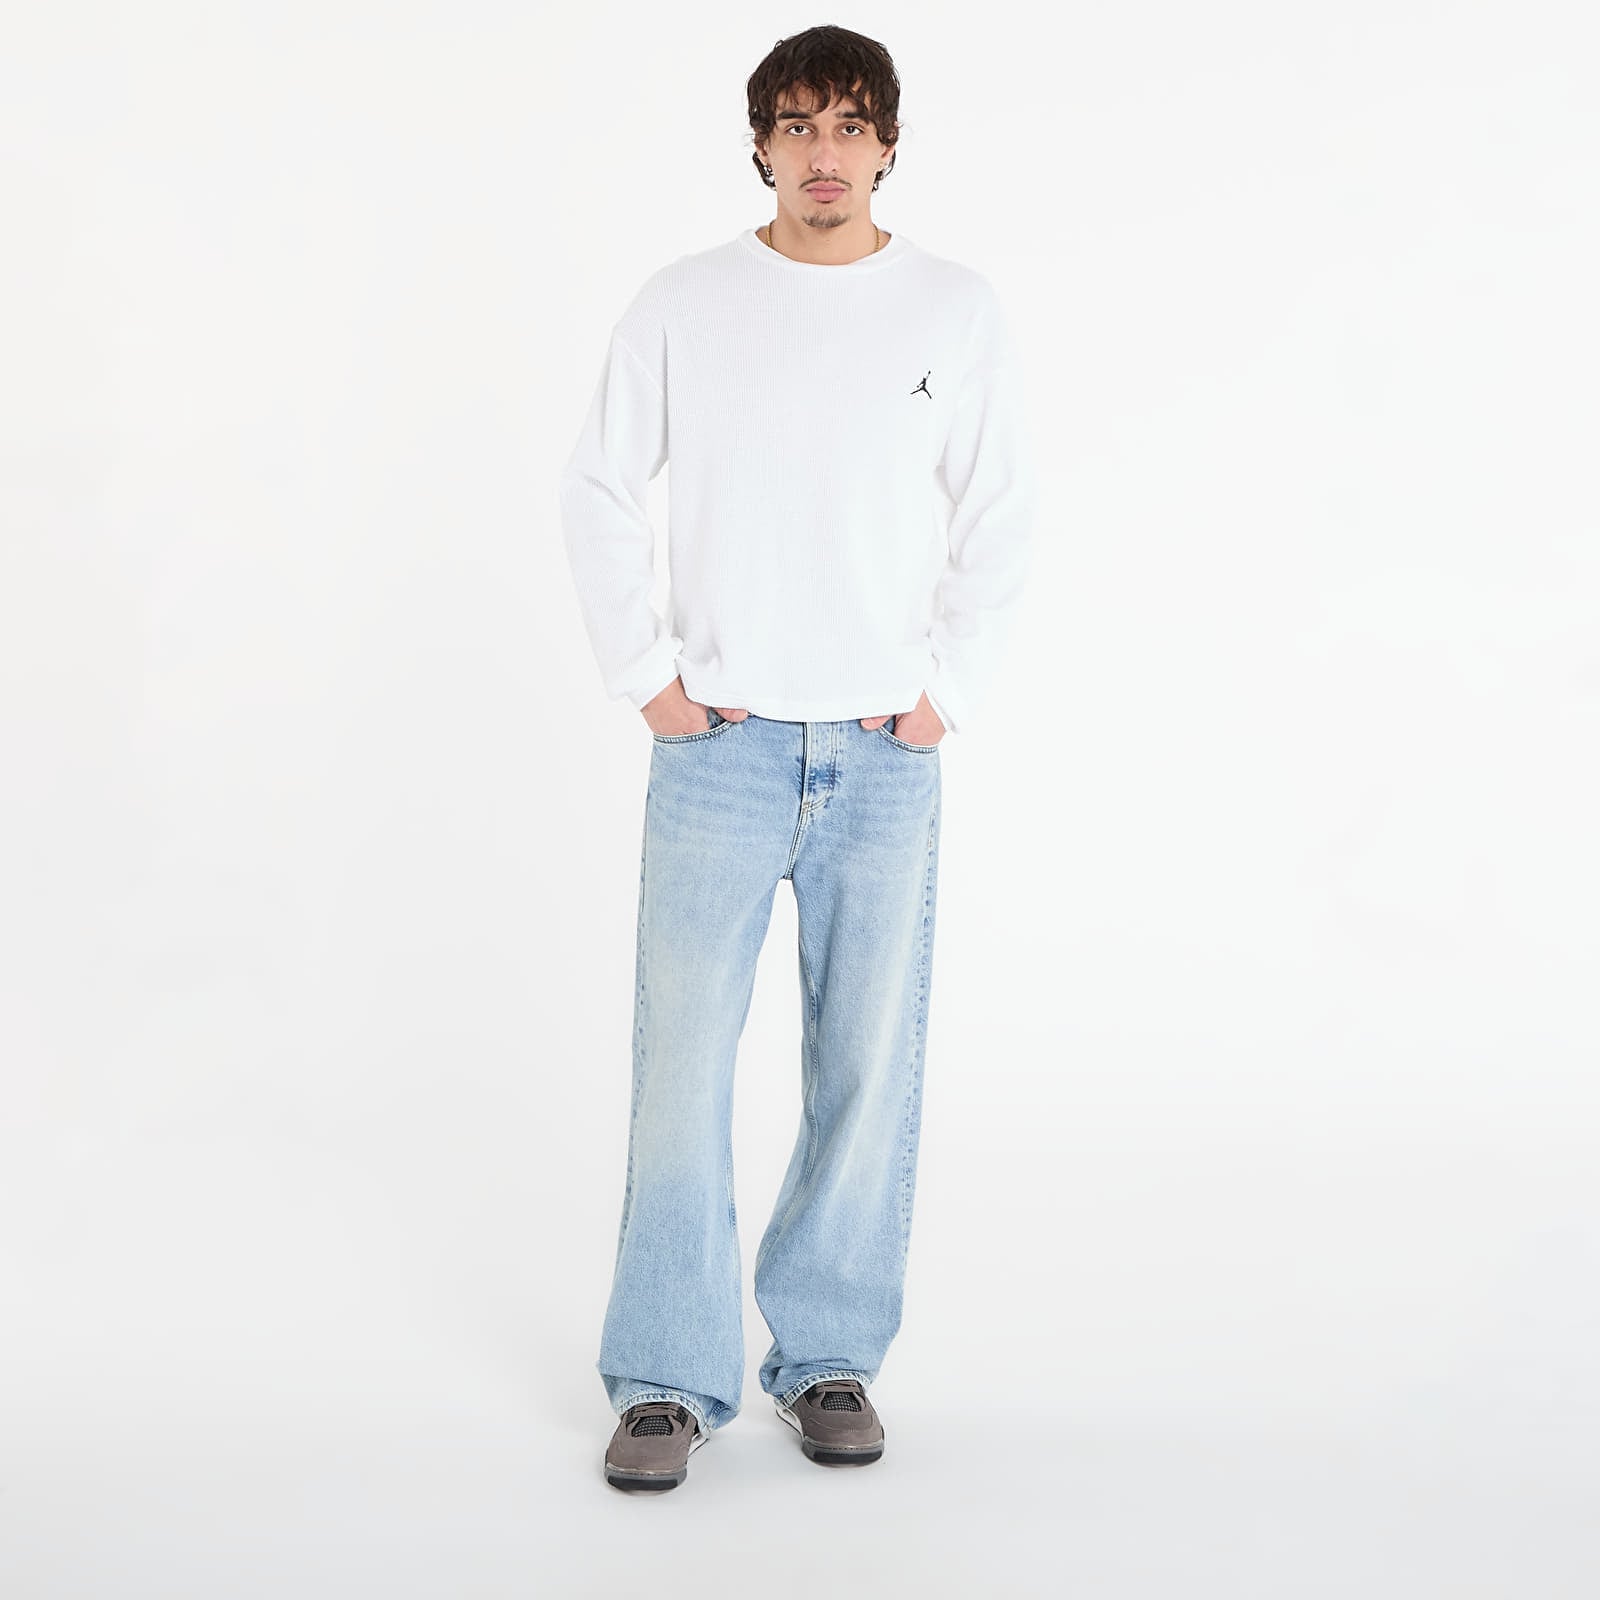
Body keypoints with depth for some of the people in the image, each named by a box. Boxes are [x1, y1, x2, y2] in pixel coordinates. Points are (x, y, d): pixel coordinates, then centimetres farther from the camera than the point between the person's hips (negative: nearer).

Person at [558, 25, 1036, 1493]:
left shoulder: (959, 312, 4)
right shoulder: (683, 307, 3)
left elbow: (1001, 518, 9)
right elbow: (599, 493, 8)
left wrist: (950, 689, 1)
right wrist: (645, 675, 0)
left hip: (886, 755, 1)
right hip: (719, 744, -1)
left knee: (869, 1067, 5)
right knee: (682, 1056, -3)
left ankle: (830, 1357, 19)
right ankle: (671, 1377, 8)